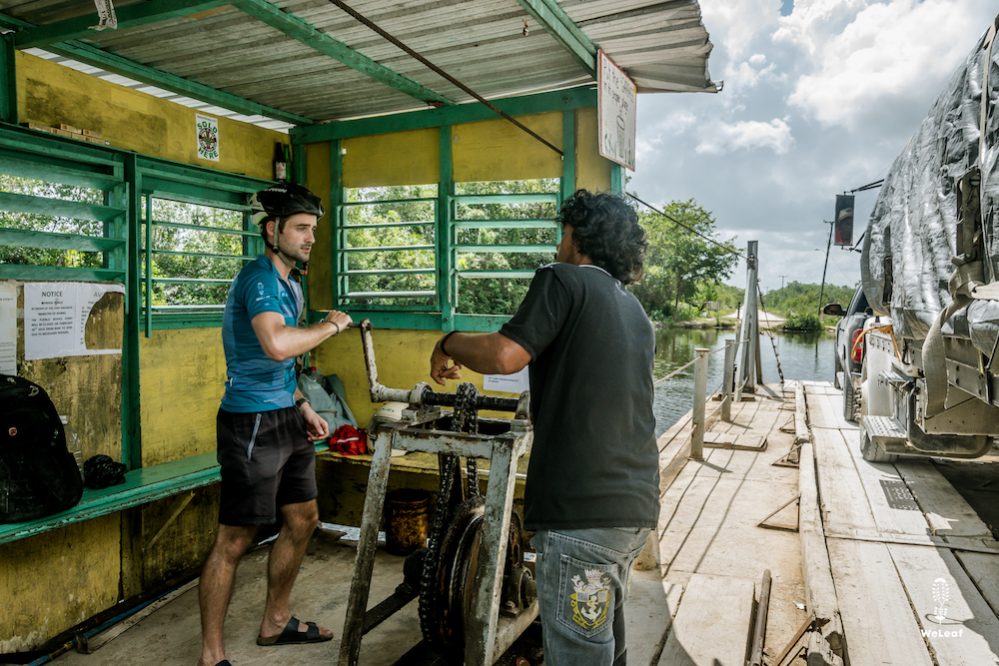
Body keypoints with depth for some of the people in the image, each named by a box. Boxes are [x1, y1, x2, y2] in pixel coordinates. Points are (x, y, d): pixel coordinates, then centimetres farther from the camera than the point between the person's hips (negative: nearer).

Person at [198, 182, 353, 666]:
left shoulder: (289, 282, 15)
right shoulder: (260, 277, -16)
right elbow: (278, 344, -36)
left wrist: (302, 407, 17)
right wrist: (331, 325, -20)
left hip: (284, 418, 10)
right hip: (253, 424, -10)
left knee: (303, 520, 17)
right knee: (235, 539, 0)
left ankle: (276, 623, 35)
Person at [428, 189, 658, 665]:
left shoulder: (565, 280, -6)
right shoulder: (635, 311, 19)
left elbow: (505, 356, -19)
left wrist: (447, 344, -1)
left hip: (585, 509, -9)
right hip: (635, 505, 9)